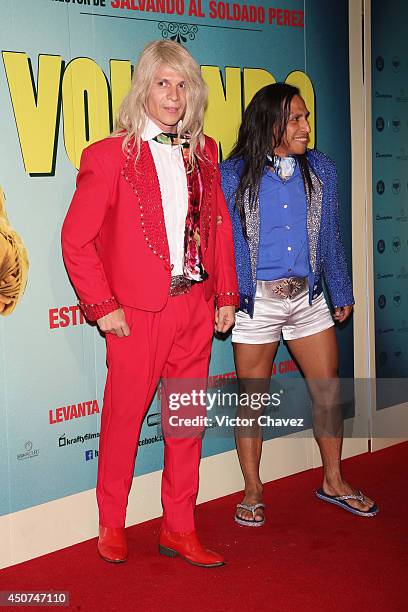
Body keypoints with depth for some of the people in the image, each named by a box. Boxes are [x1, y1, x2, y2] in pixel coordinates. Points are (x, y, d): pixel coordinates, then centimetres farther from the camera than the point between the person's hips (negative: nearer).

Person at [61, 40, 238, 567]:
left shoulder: (202, 152, 9)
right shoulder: (110, 155, -7)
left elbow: (219, 225, 14)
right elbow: (75, 239, -8)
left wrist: (226, 294, 8)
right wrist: (102, 306, -10)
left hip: (195, 305, 5)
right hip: (138, 311, -5)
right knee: (124, 418, 7)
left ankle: (179, 530, 25)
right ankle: (111, 527, 27)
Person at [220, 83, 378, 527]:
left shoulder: (320, 170, 5)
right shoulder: (233, 175, -5)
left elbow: (330, 237, 11)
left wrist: (341, 292, 13)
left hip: (308, 296, 4)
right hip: (256, 300, -3)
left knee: (328, 391, 10)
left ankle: (333, 481, 29)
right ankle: (252, 493, 23)